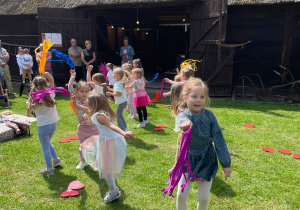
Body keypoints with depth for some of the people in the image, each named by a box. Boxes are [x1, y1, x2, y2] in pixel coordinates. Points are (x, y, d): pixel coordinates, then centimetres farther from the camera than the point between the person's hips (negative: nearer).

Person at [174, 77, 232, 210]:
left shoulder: (209, 115, -9)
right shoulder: (184, 114, -13)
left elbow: (218, 139, -5)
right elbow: (182, 120, -40)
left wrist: (226, 163, -4)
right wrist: (185, 122, -65)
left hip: (207, 160, 1)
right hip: (188, 160, 0)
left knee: (203, 198, 7)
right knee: (181, 195, 4)